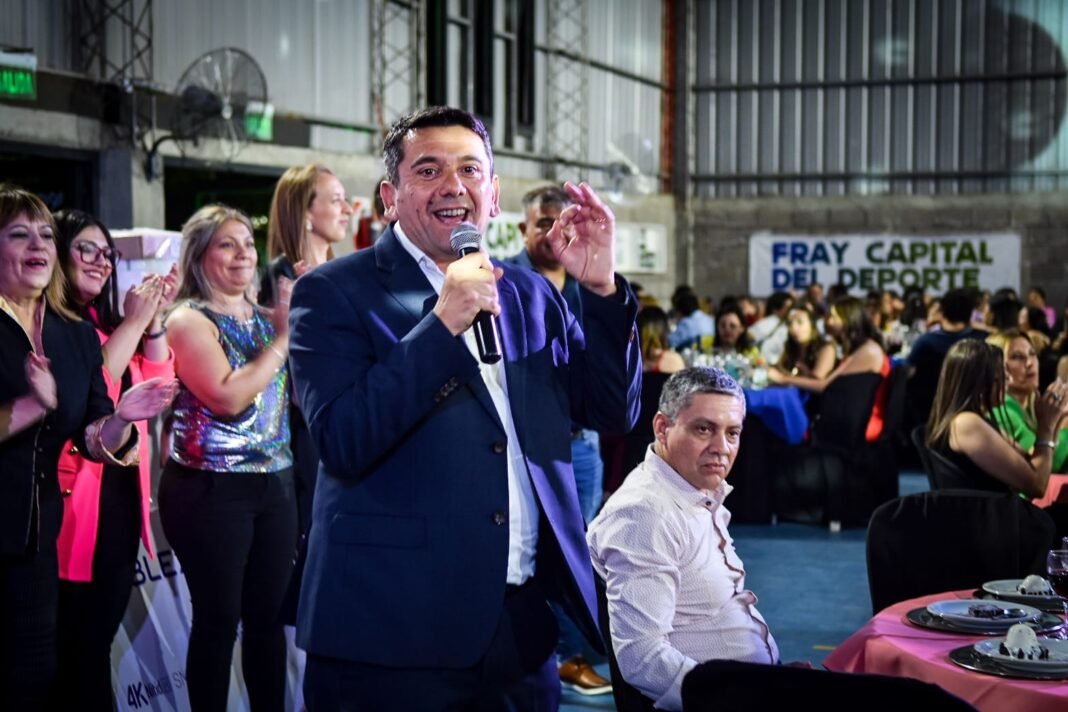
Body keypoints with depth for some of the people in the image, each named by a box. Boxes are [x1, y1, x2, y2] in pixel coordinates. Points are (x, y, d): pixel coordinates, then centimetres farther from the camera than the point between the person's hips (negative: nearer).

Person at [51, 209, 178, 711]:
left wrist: (154, 319, 0)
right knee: (72, 647, 1)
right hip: (75, 498, -8)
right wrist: (134, 322, -15)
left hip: (123, 496, 8)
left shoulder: (105, 321, 15)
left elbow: (155, 386, 12)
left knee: (99, 640, 15)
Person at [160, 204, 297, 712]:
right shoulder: (189, 319, -7)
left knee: (268, 614, 10)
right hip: (211, 489, -6)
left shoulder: (266, 318, 12)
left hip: (275, 483, 6)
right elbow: (228, 397, -20)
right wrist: (283, 338, -15)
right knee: (218, 619, 0)